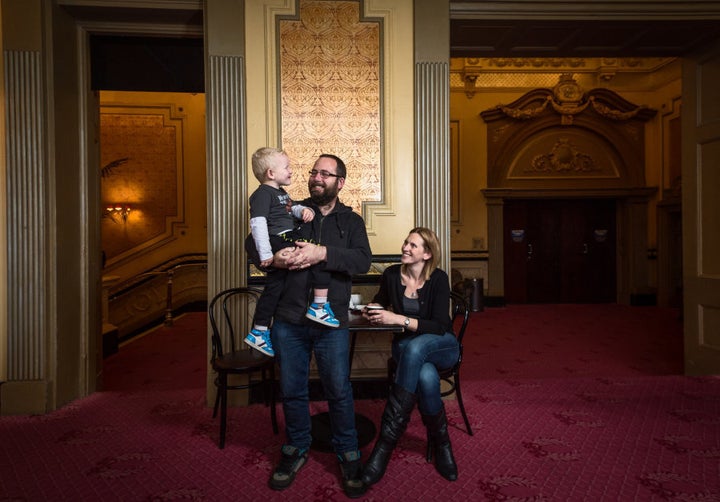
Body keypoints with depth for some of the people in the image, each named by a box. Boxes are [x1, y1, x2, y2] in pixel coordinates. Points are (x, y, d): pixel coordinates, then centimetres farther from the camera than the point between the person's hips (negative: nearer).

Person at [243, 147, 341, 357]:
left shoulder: (281, 193, 22)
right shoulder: (263, 194, -9)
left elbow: (293, 208, 32)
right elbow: (258, 223, -18)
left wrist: (304, 210, 6)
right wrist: (265, 254, -24)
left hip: (288, 242, 10)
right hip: (279, 242, -10)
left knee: (273, 287, 13)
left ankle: (258, 332, 23)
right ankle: (319, 307, -10)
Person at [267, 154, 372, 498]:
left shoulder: (351, 221, 5)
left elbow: (363, 261, -10)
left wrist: (323, 253, -24)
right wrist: (275, 257, -16)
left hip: (331, 323, -1)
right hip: (288, 320, 2)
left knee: (339, 390, 6)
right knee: (292, 389, 13)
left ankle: (348, 453, 28)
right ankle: (296, 448, 36)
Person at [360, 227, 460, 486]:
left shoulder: (438, 279, -12)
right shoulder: (392, 274, -4)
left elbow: (440, 326, -18)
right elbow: (380, 300, 18)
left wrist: (398, 319, -29)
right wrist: (372, 309, -7)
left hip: (442, 346, -1)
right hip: (407, 346, 2)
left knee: (415, 347, -40)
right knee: (426, 377, -37)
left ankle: (386, 441, -32)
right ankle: (441, 443, -10)